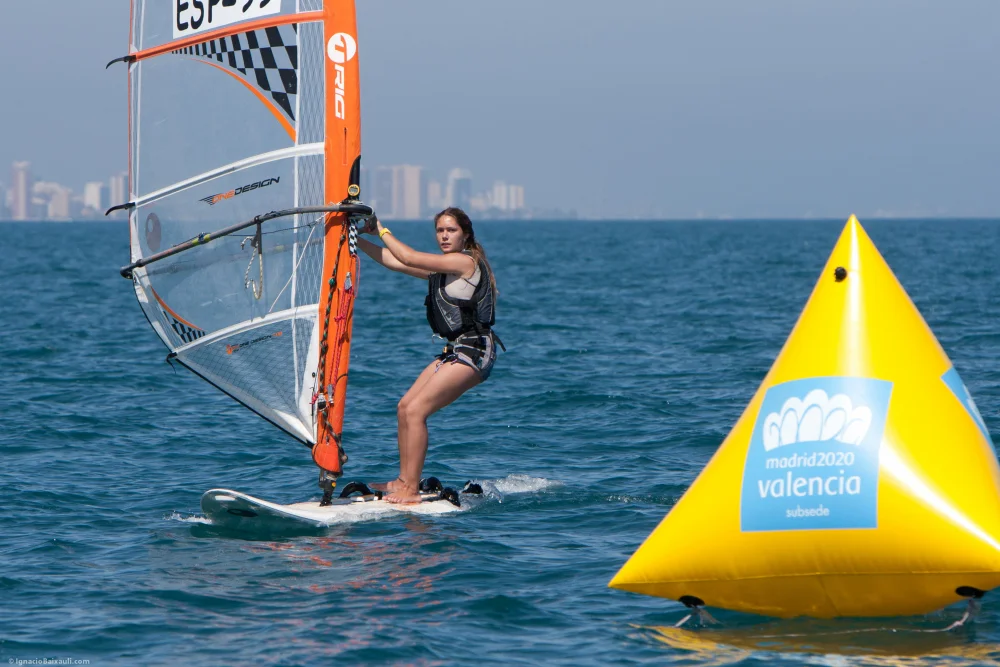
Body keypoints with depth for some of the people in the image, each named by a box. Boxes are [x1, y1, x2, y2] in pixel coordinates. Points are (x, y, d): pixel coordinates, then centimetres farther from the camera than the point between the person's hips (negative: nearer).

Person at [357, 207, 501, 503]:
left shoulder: (465, 262, -11)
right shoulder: (443, 267, 18)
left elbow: (408, 258, -14)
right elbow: (393, 261, 21)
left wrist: (382, 230, 0)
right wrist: (356, 238, 16)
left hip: (473, 351, -10)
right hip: (455, 350, 10)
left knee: (415, 410, -16)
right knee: (405, 407, 5)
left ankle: (411, 491, -16)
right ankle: (404, 482, 10)